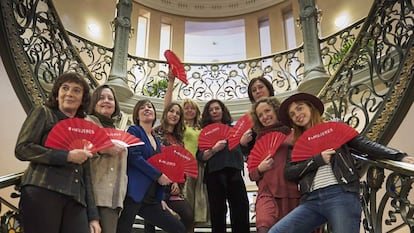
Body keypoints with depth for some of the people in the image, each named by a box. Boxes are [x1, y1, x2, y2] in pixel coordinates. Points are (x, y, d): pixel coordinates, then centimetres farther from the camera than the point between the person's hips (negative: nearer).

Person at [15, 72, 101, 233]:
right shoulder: (43, 113, 9)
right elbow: (22, 149, -5)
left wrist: (93, 216, 12)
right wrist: (67, 156, -11)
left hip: (76, 200, 4)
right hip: (42, 193, -4)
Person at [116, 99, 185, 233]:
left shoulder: (156, 141, 21)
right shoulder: (134, 130, 1)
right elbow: (134, 157, -14)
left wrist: (161, 198, 16)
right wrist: (158, 175, -11)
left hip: (151, 199, 7)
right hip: (133, 194, -7)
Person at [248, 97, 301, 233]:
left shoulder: (295, 133, 8)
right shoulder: (260, 140, 17)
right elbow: (252, 174, 20)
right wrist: (260, 169, 1)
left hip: (294, 194, 0)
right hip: (268, 193, 1)